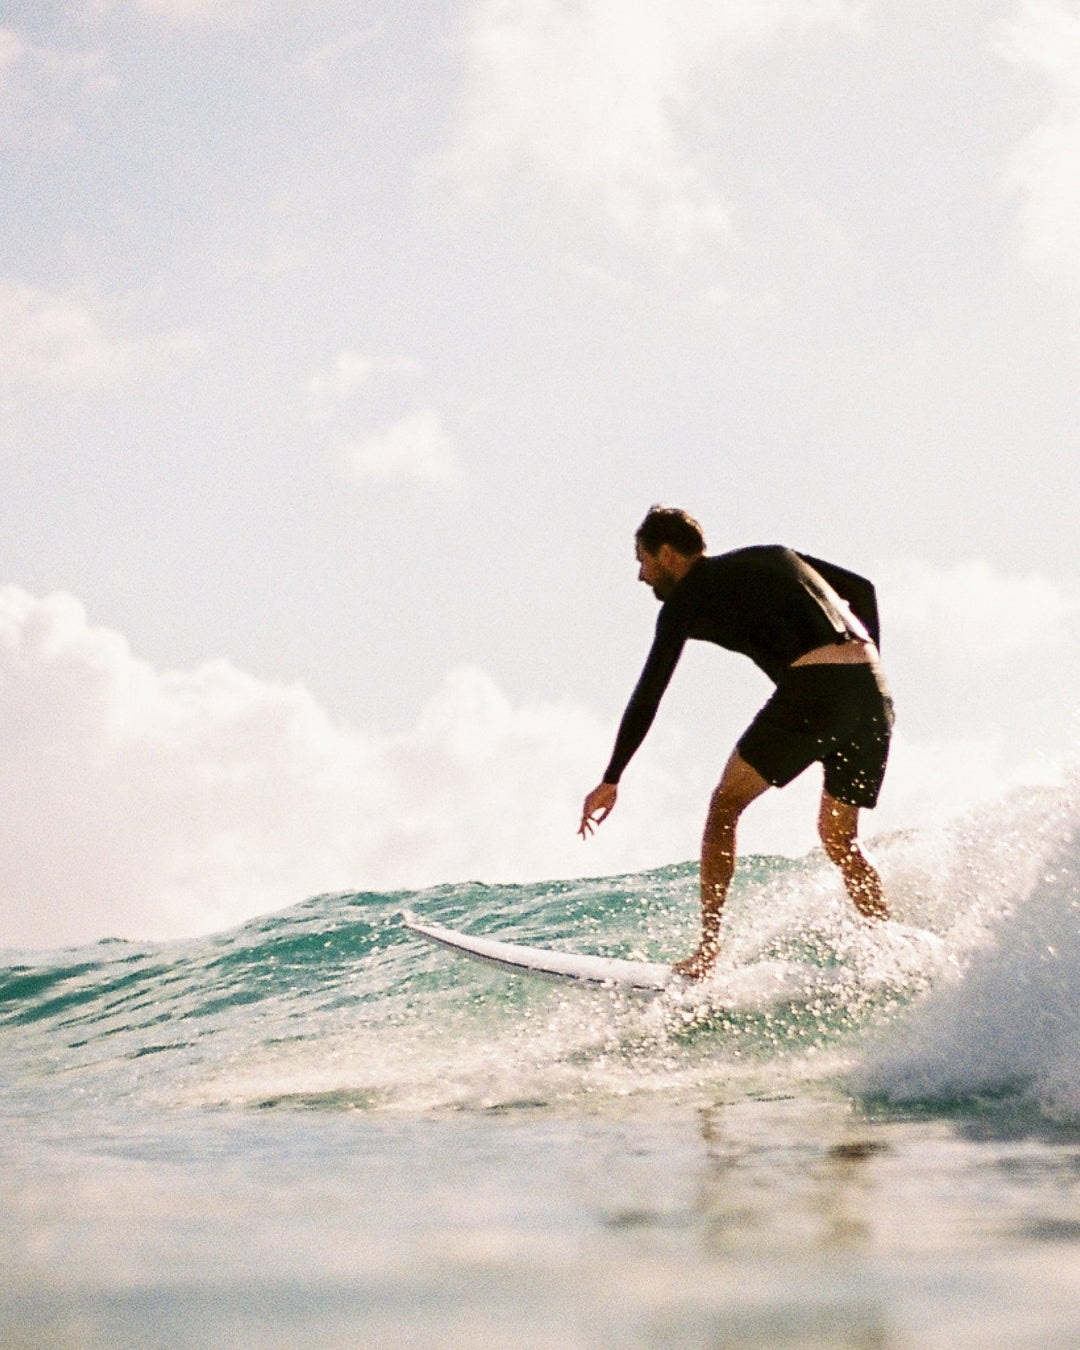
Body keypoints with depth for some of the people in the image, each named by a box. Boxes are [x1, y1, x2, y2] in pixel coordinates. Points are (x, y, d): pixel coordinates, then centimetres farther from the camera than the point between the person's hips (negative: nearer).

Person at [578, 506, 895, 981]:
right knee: (840, 838, 20)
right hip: (872, 693, 7)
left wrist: (610, 781, 7)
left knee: (725, 805, 7)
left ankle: (707, 950, -1)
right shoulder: (771, 557, 28)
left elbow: (648, 694, 4)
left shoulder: (687, 596, 9)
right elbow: (862, 589, 27)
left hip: (813, 691, -7)